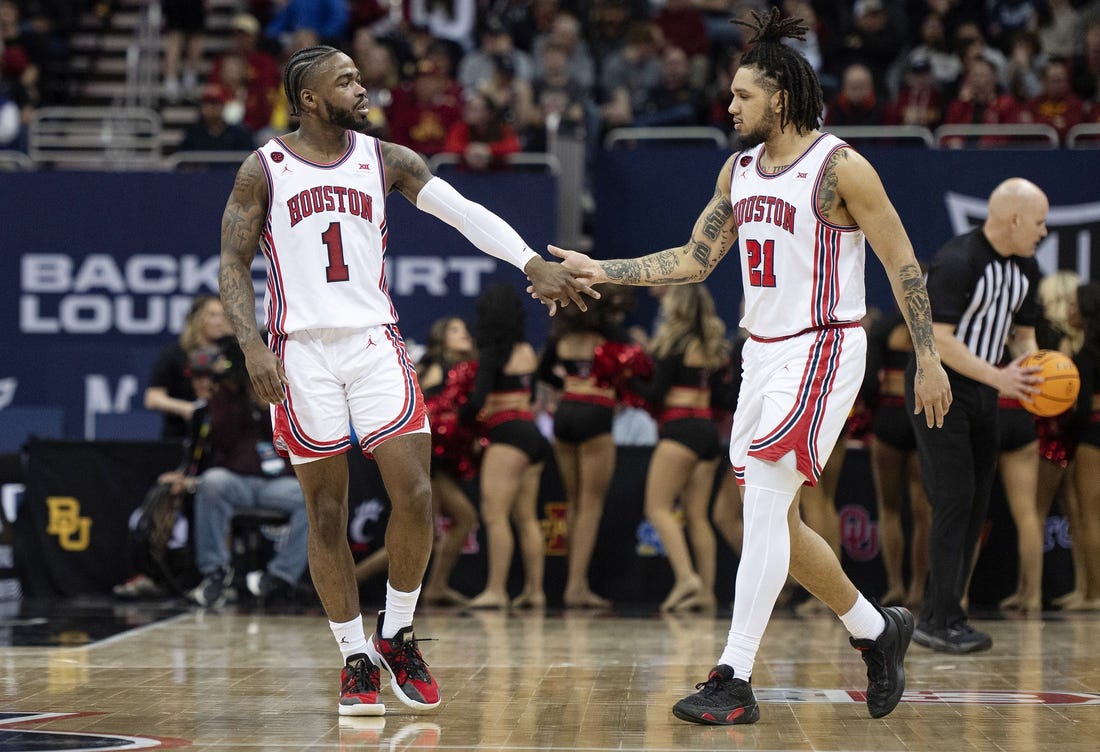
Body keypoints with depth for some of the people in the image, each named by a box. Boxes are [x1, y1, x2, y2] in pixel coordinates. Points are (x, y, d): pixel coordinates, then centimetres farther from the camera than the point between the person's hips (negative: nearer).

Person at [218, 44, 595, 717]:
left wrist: (533, 264, -15)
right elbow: (233, 266, 0)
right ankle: (357, 659, 13)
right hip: (302, 352, -2)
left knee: (415, 494, -9)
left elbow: (463, 211, -2)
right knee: (327, 512, 2)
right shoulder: (265, 170, 1)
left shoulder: (386, 161, 6)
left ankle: (398, 636, 12)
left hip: (375, 344, 2)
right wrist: (253, 346, -14)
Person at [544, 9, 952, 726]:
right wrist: (599, 271, 5)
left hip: (822, 350, -8)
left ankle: (734, 680, -15)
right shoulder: (739, 170, 10)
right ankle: (879, 630, 29)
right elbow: (695, 260, 13)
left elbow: (903, 263, -9)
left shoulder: (839, 167, -12)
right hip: (763, 351, 8)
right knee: (775, 518, 11)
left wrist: (930, 358, -10)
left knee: (763, 504, -17)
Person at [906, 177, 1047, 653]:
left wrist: (1033, 371, -7)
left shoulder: (1025, 269, 6)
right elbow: (939, 340, -24)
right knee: (955, 498, -13)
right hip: (938, 389, -8)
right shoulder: (956, 262, -20)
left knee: (977, 503, 6)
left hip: (982, 391, 8)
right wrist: (997, 378, -29)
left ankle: (937, 616, 12)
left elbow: (1024, 335, 15)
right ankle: (940, 620, -8)